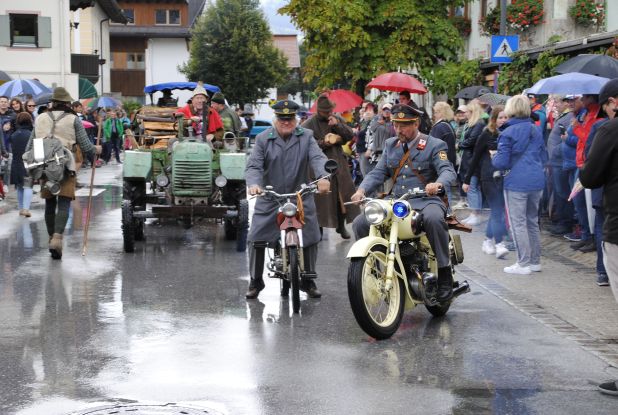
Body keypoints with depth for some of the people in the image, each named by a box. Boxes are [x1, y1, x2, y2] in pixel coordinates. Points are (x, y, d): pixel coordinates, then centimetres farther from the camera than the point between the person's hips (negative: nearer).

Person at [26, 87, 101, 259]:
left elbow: (29, 148, 11)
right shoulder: (73, 120, -1)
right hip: (66, 168, -3)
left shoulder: (40, 119, 10)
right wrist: (96, 150, 18)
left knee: (50, 204, 17)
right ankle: (57, 238, -23)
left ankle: (52, 238, 25)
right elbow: (86, 148, -3)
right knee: (63, 204, -6)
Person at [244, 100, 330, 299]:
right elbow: (253, 165, -8)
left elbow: (318, 158, -12)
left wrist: (323, 177, -33)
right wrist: (253, 183, -30)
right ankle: (255, 281, 10)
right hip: (269, 199, -1)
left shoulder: (306, 137, 3)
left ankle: (308, 281, 19)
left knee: (310, 239, 0)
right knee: (257, 239, -6)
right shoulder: (263, 139, 1)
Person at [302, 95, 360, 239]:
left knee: (343, 195, 8)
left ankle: (341, 226, 23)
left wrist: (338, 126, -11)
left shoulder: (338, 120, 12)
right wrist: (322, 143, -20)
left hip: (339, 163, 5)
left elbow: (350, 136, 4)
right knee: (321, 198, -6)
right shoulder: (309, 124, -3)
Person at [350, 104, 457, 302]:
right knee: (360, 223, -12)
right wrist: (362, 190, -9)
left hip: (425, 201, -5)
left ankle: (445, 275, -29)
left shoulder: (434, 145, 1)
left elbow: (448, 170, -13)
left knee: (434, 218, -39)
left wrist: (438, 183, -38)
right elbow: (378, 173, 11)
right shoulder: (390, 145, 17)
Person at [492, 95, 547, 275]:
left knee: (518, 223, 0)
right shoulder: (536, 131, 10)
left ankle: (524, 263, 1)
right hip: (537, 181, 6)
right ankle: (535, 261, 21)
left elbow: (502, 162, -11)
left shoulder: (507, 133, -9)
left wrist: (494, 157, 9)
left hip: (516, 183, -6)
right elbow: (544, 157, 17)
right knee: (532, 221, 16)